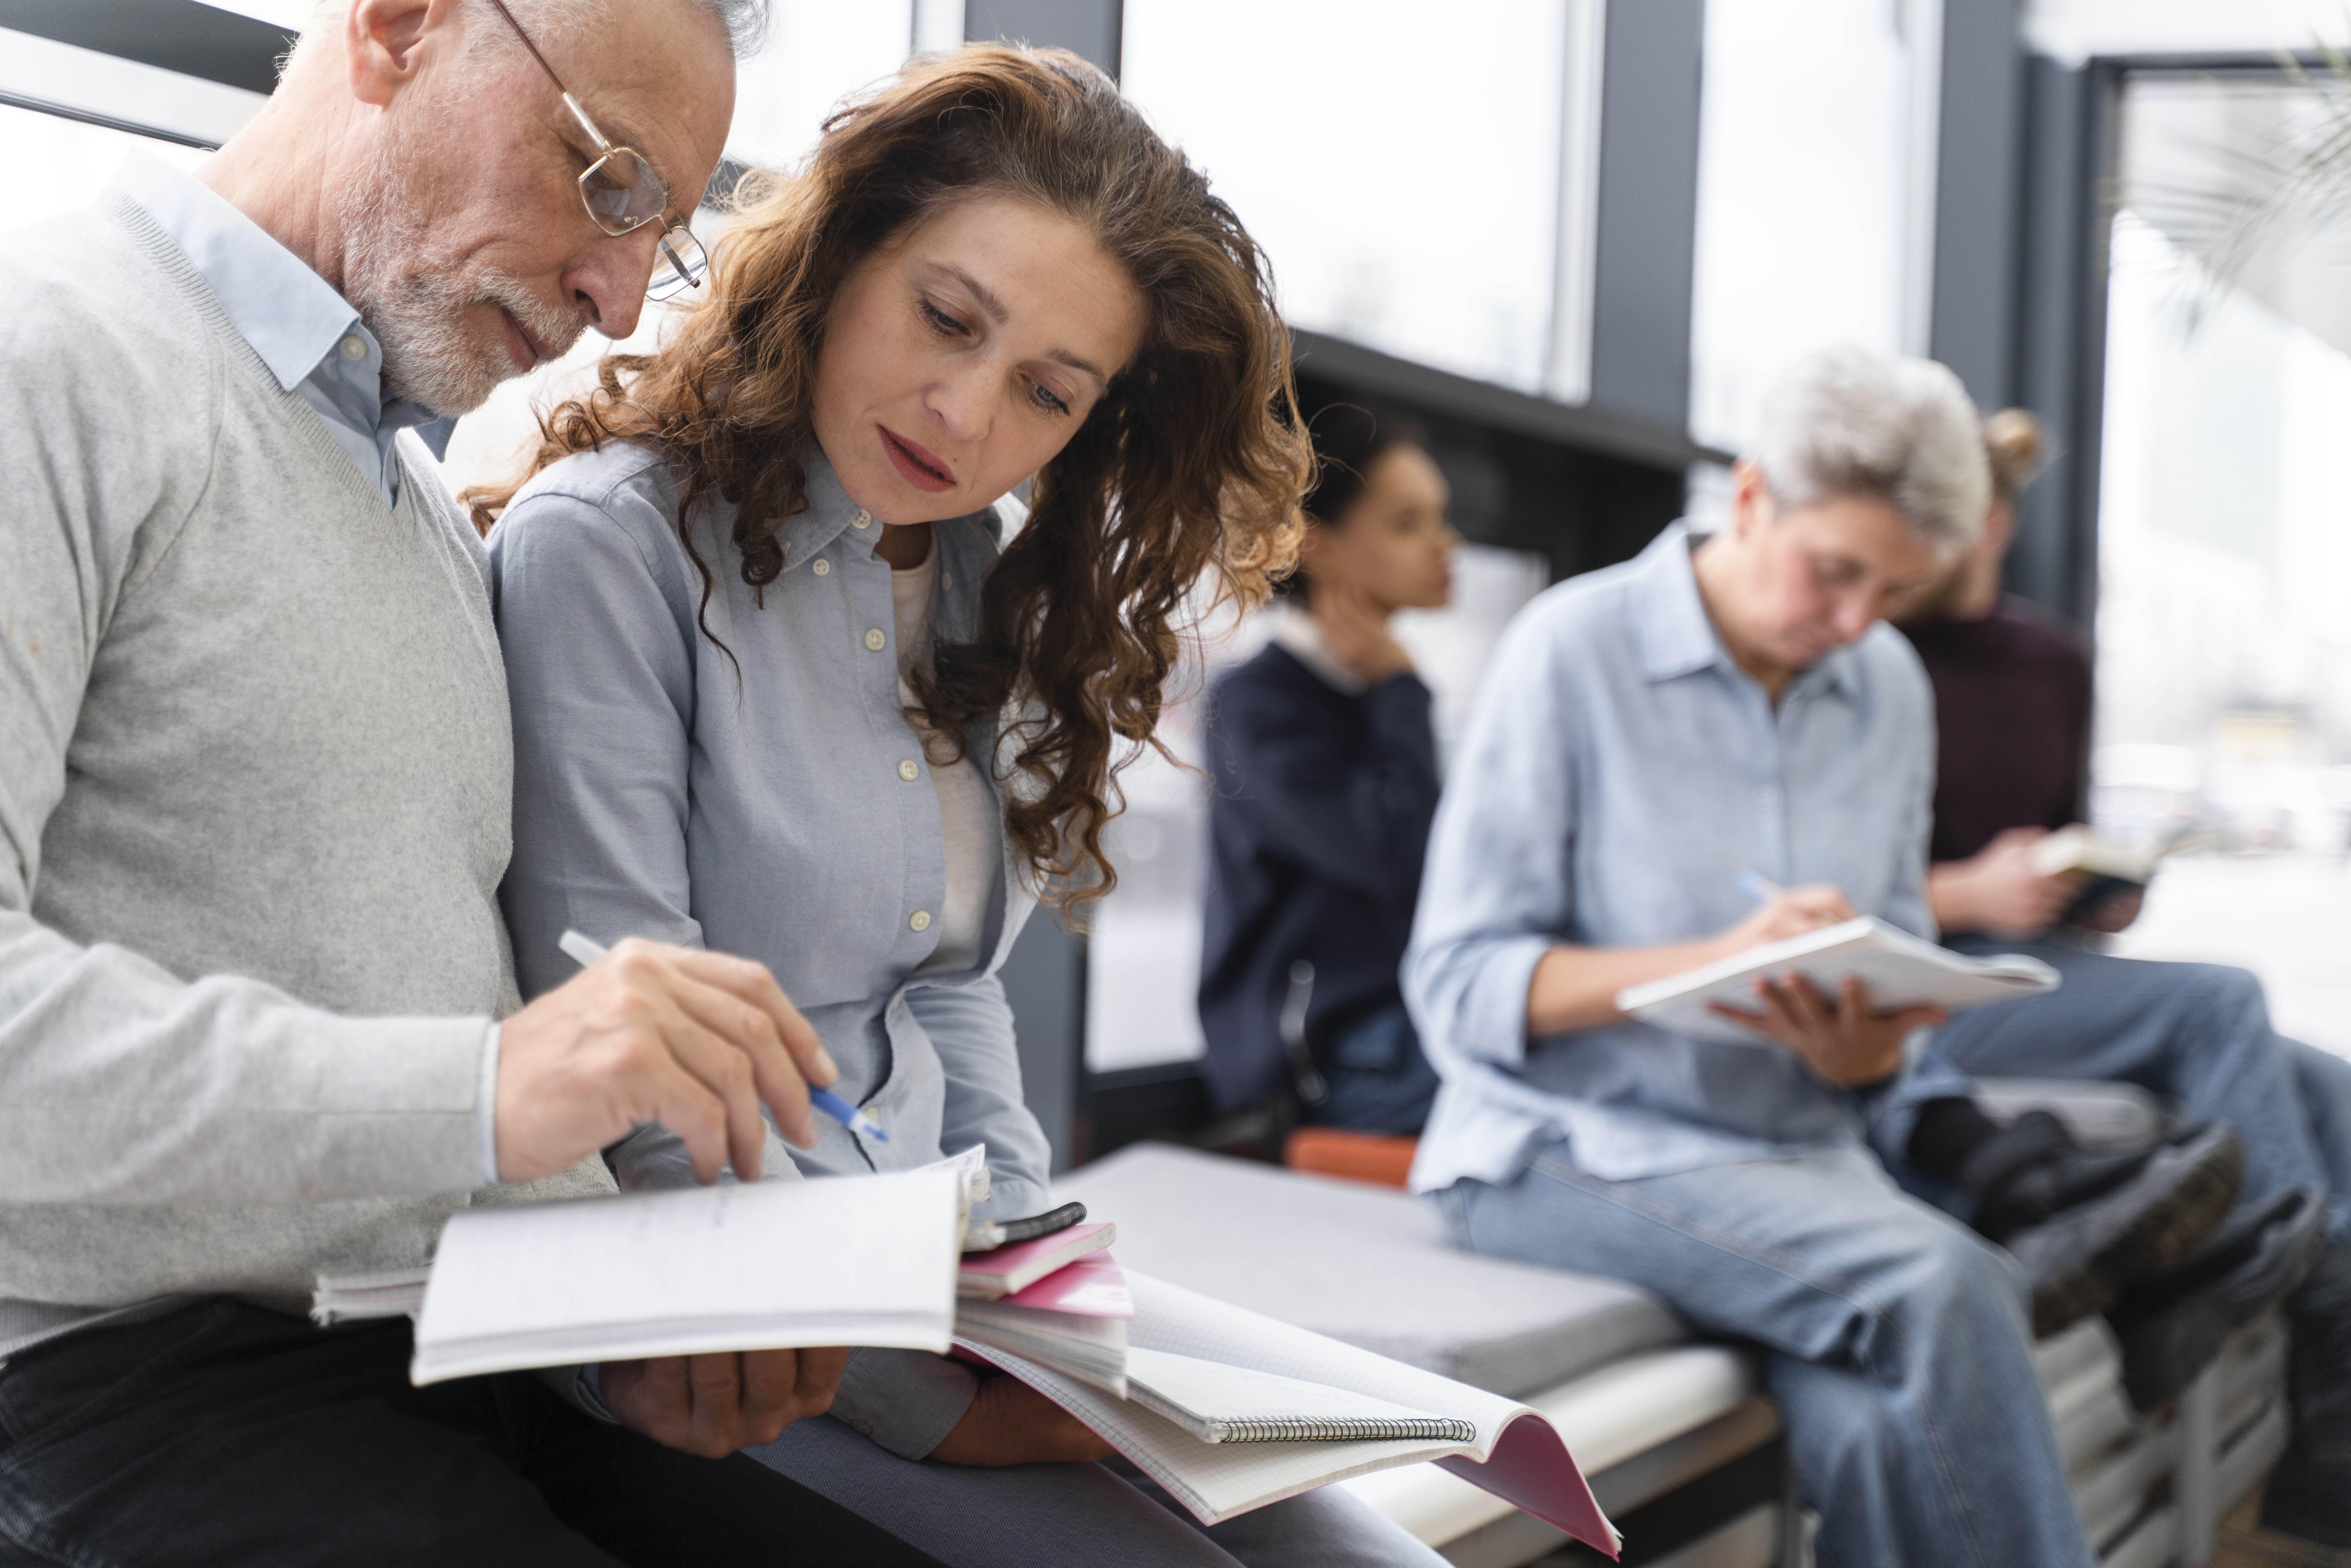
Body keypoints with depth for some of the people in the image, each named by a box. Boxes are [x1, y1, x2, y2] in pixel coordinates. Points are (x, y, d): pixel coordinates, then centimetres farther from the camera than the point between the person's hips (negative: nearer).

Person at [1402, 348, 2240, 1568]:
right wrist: (1712, 961, -25)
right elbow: (1456, 982, -11)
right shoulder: (1573, 649, -8)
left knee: (1880, 1428, -28)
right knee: (1939, 1283, -30)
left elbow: (1899, 979, 13)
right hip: (1574, 1146, -4)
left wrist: (1865, 1046, -13)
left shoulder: (1891, 687, 9)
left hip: (1805, 1144, 4)